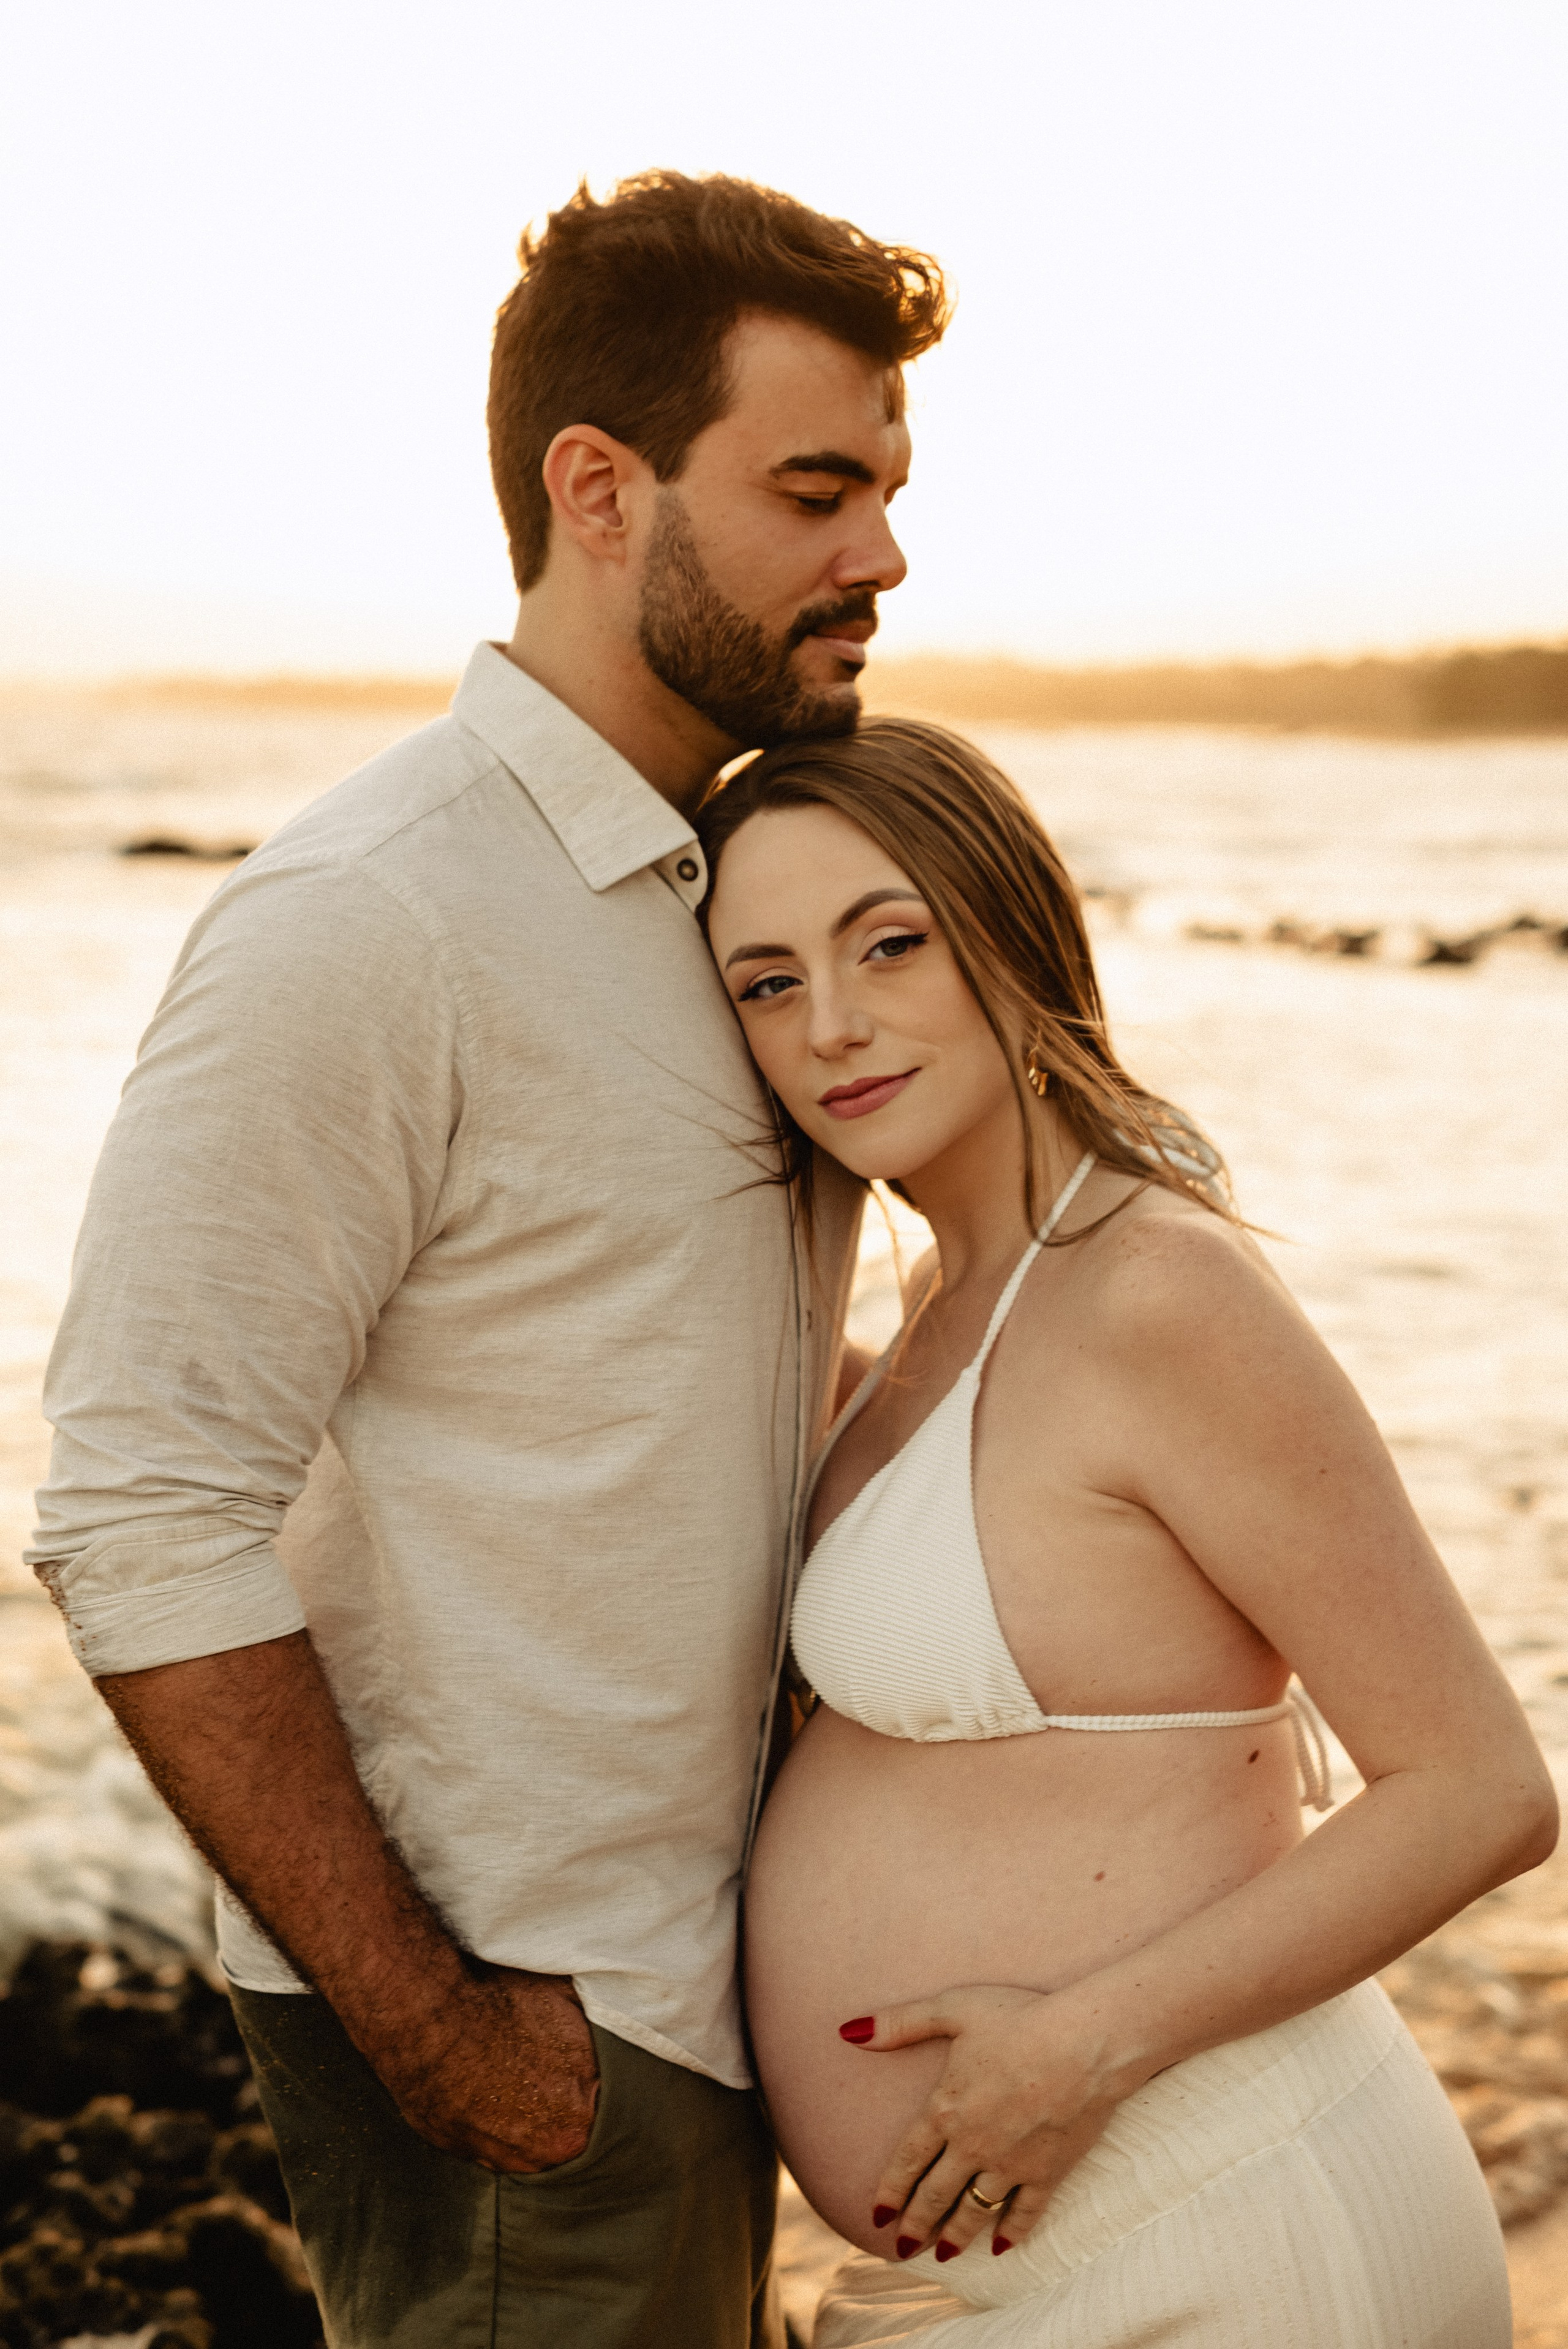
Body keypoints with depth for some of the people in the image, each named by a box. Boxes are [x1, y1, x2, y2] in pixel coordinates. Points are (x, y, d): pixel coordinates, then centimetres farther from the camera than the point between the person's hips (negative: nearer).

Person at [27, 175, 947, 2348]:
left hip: (697, 1970, 8)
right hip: (506, 2003, -8)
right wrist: (433, 2034, -19)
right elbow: (146, 1530, -21)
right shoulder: (364, 927, -19)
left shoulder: (738, 873, 9)